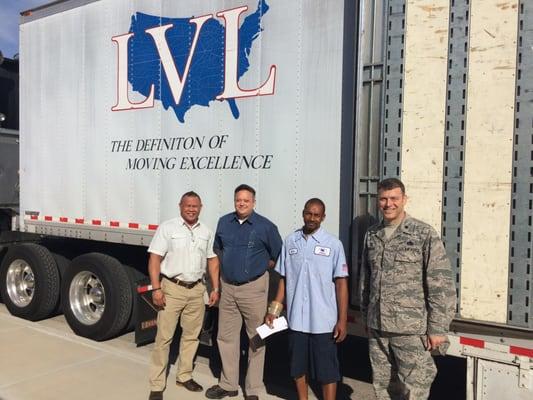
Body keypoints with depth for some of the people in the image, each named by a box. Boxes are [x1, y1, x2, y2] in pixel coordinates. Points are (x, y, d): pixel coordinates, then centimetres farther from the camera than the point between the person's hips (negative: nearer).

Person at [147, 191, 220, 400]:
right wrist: (156, 288, -15)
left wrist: (215, 288, 7)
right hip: (172, 288, -4)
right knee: (164, 337, -1)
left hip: (196, 290, 4)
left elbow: (213, 260, 13)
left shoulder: (207, 232, 8)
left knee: (191, 335, 13)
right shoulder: (167, 228, -5)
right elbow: (154, 259, -8)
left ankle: (184, 375, 30)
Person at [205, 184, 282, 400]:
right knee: (226, 337, 13)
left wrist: (258, 268, 3)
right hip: (227, 287, 5)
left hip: (253, 288, -4)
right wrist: (227, 267, 11)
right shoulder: (224, 222, 5)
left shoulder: (266, 226, -8)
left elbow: (277, 257, 1)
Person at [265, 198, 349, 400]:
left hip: (324, 321, -3)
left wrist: (342, 320, -8)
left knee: (327, 371, 7)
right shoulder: (290, 241, 3)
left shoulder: (333, 244, -6)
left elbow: (341, 283, -5)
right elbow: (283, 279, 9)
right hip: (296, 319, 3)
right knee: (299, 368, 17)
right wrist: (274, 309, 5)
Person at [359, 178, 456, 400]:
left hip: (411, 329, -5)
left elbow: (441, 285, -10)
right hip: (376, 328, 5)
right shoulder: (372, 235, 8)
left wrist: (437, 328, -11)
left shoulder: (424, 234, -8)